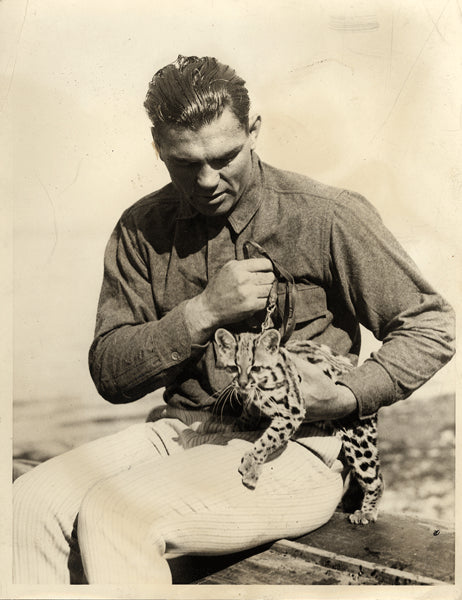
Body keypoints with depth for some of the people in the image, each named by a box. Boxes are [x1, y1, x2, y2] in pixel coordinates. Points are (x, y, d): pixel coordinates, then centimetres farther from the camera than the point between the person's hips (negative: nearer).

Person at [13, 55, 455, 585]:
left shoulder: (326, 217, -7)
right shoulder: (141, 229, 5)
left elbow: (432, 327, -1)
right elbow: (109, 373, 0)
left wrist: (346, 397, -16)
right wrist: (203, 312, -15)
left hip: (293, 447, -4)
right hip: (181, 430, 5)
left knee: (113, 517, -26)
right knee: (29, 505, -18)